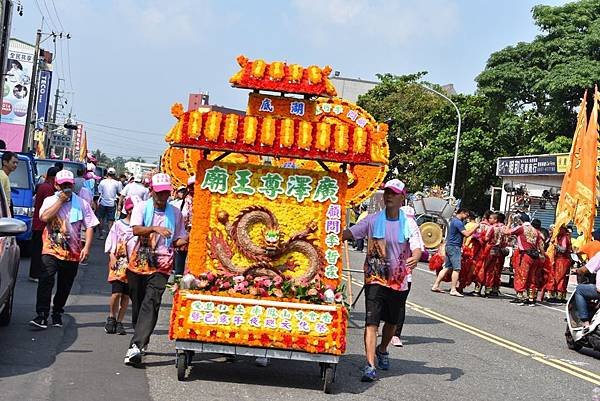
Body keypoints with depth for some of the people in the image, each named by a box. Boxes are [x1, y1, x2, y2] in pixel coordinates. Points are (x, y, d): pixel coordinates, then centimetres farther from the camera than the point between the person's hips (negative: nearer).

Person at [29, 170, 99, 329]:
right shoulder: (50, 200, 5)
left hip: (73, 252, 2)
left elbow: (89, 226, 5)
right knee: (46, 280, -19)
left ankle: (57, 313, 27)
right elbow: (44, 217, -15)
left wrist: (87, 247, -7)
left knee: (65, 286, 10)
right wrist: (60, 200, -10)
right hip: (51, 249, -2)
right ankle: (42, 316, -19)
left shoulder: (81, 203, 7)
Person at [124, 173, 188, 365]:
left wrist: (187, 239, -7)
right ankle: (141, 341, 33)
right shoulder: (142, 207, 3)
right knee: (137, 304, 12)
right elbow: (136, 230, -13)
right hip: (138, 263, 1)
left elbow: (177, 241, 15)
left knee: (150, 304, -17)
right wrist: (155, 229, -30)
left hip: (161, 266, -1)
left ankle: (136, 346, -25)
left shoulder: (175, 213, 8)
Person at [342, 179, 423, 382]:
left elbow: (417, 248, -13)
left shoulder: (409, 224, -2)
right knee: (372, 322, -12)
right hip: (375, 279, -2)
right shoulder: (373, 220, -1)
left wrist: (414, 258, -36)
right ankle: (370, 365, -14)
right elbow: (349, 232, -6)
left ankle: (382, 350, 46)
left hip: (399, 281, 2)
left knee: (392, 321, 18)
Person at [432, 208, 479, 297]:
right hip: (454, 247, -10)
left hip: (449, 246, 10)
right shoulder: (458, 222, -14)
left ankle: (435, 286, 11)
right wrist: (475, 227, -7)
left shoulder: (454, 220, 19)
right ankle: (453, 290, -10)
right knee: (456, 268, -9)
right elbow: (467, 234, -18)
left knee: (447, 267, 12)